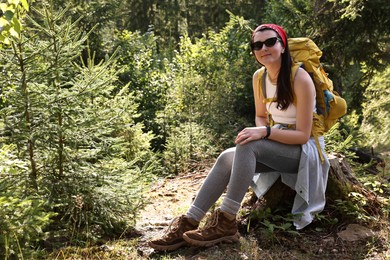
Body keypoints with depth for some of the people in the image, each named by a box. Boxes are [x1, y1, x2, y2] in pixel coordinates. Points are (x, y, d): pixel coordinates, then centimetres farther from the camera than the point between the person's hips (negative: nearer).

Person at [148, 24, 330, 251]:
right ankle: (188, 223, -24)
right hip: (277, 146, 6)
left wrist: (265, 132, -31)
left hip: (305, 150, -6)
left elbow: (303, 135, -19)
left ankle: (227, 223, -30)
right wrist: (261, 131, -10)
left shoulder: (300, 79, -20)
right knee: (227, 158, -21)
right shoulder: (259, 77, 1)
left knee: (247, 146, -32)